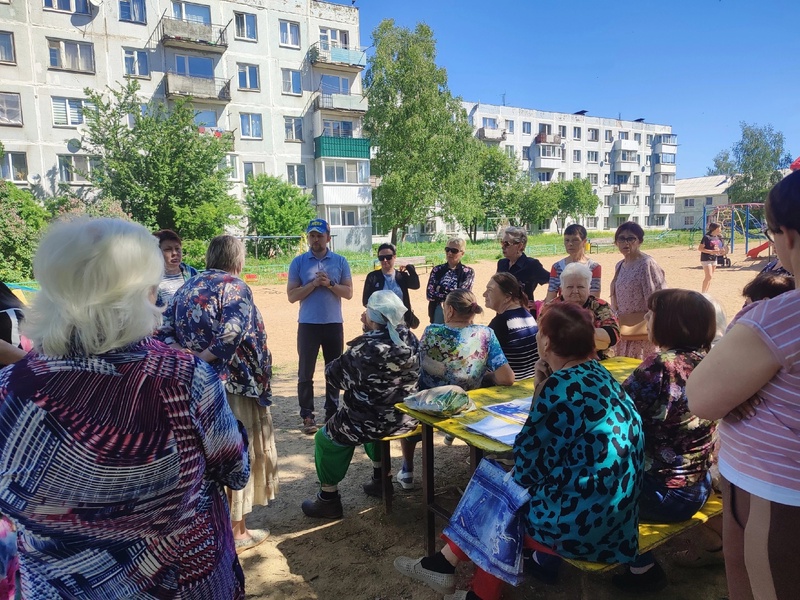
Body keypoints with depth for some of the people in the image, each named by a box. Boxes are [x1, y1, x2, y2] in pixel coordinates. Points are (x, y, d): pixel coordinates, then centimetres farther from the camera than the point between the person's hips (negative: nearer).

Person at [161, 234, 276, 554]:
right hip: (232, 385, -7)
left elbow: (165, 332, 3)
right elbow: (231, 335, -26)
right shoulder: (234, 287, -11)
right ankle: (237, 532, 20)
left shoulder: (185, 288, 10)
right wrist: (203, 359, -15)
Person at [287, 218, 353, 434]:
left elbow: (348, 292, 1)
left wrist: (329, 283, -14)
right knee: (305, 373, 1)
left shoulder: (340, 261, 5)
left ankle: (332, 413, 20)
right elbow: (292, 295, -3)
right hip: (308, 324, -1)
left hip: (334, 324, 1)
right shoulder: (298, 262, 2)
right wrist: (314, 283, -14)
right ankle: (307, 416, 10)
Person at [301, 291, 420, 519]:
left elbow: (333, 373, -8)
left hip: (374, 423, -7)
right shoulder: (409, 339, -5)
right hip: (406, 418, 7)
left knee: (325, 438, 16)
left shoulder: (365, 349, -24)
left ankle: (328, 499, 24)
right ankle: (380, 478, 45)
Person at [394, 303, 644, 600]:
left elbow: (529, 459, -11)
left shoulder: (561, 386, -20)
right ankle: (445, 564, 30)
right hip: (611, 513, 8)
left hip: (581, 521, -8)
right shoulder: (599, 374, 5)